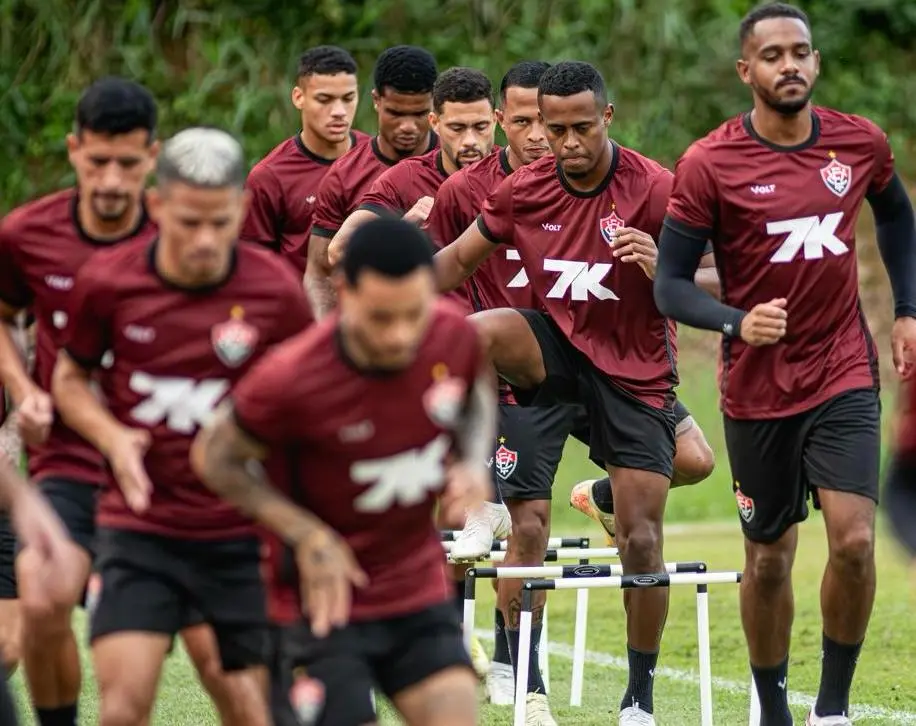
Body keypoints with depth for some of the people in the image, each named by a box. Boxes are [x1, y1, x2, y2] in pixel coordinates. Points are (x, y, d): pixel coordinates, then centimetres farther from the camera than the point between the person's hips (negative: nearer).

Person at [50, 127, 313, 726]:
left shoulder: (276, 290, -7)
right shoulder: (107, 283, -6)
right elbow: (70, 377, 11)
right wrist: (113, 438, -9)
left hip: (246, 535, 0)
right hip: (140, 528, 0)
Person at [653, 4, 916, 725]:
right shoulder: (708, 165, -11)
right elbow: (670, 284, -8)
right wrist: (737, 322, -26)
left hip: (845, 375, 1)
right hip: (759, 389, -1)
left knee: (854, 540, -15)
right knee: (769, 559, 8)